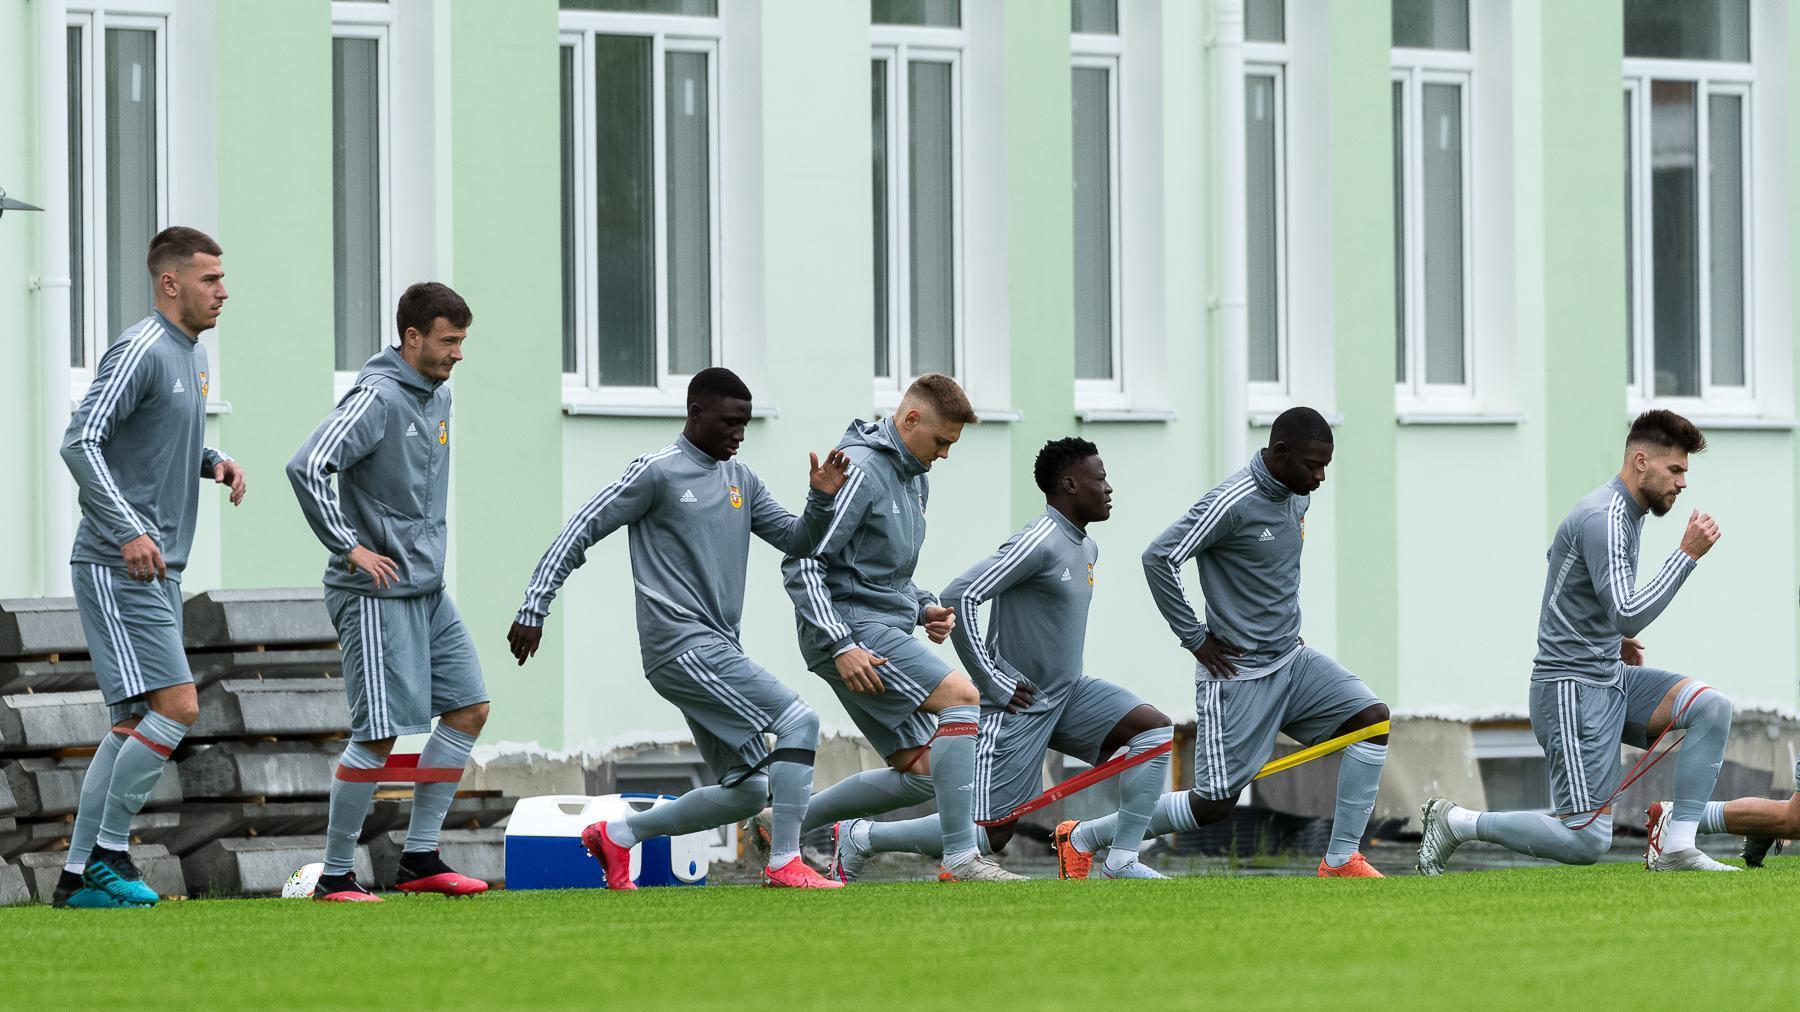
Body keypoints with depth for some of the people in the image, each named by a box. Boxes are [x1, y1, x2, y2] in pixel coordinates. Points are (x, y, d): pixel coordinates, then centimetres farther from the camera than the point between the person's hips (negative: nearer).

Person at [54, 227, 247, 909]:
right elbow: (80, 443, -20)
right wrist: (130, 532, -28)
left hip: (157, 569, 10)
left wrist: (214, 462, 8)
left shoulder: (193, 353, 16)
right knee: (177, 708, -15)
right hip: (117, 569, -10)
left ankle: (78, 874, 14)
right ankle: (108, 850, -6)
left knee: (134, 724, 10)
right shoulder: (141, 351, -14)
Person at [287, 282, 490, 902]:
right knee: (379, 733, -9)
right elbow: (307, 467, -26)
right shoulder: (378, 397, -16)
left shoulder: (439, 397, 12)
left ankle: (419, 857, 13)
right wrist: (350, 547, -22)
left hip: (428, 591, 9)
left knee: (468, 709, 7)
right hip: (376, 594, -9)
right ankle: (335, 875, 0)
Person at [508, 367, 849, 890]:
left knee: (746, 791, 8)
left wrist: (822, 499, -3)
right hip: (682, 646, -9)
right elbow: (582, 530, -5)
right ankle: (785, 863, -17)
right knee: (798, 721, -19)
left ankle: (617, 834, 19)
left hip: (719, 651, 9)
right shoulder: (658, 473, -6)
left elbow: (796, 539, 18)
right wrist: (534, 609, -9)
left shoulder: (741, 481, 17)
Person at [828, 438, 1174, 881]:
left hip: (1067, 694, 9)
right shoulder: (1039, 543, -19)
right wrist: (992, 679, -21)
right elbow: (960, 596, -25)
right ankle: (859, 837, 7)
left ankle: (1122, 861, -5)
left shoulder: (1087, 549, 11)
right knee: (990, 834, -7)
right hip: (1017, 706, -9)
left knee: (1155, 728, -7)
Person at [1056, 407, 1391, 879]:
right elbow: (1158, 558, -21)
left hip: (1291, 661, 8)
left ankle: (1341, 859, -4)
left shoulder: (1297, 497, 5)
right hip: (1238, 674, -8)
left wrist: (1285, 625, 16)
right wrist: (1195, 638, -14)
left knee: (1372, 717, -11)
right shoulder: (1234, 503, -21)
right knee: (1215, 803, -5)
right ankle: (1081, 839, 13)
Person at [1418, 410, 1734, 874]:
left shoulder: (1629, 513, 14)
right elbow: (1629, 616, -27)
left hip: (1612, 677, 10)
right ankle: (1455, 822, 3)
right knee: (1587, 841, -13)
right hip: (1573, 688, -10)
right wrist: (1687, 554, -24)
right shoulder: (1603, 519, -18)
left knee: (1711, 706, -10)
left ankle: (1676, 849, -7)